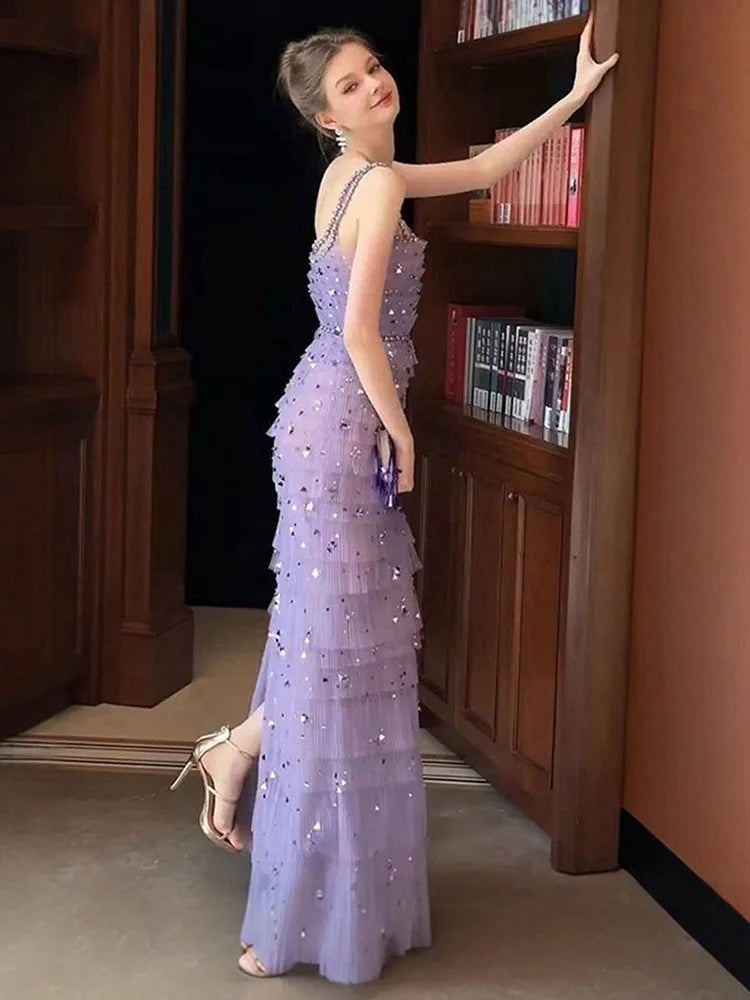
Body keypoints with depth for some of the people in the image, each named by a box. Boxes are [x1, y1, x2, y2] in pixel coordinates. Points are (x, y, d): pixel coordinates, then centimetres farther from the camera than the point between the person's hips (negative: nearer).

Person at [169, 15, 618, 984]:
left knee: (331, 627, 18)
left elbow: (482, 167, 22)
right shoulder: (379, 183, -16)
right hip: (341, 421, -10)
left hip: (327, 416, 10)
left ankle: (238, 746, 24)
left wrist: (576, 95, 23)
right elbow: (361, 331, -21)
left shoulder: (353, 174, 12)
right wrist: (401, 432, -10)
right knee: (339, 640, -2)